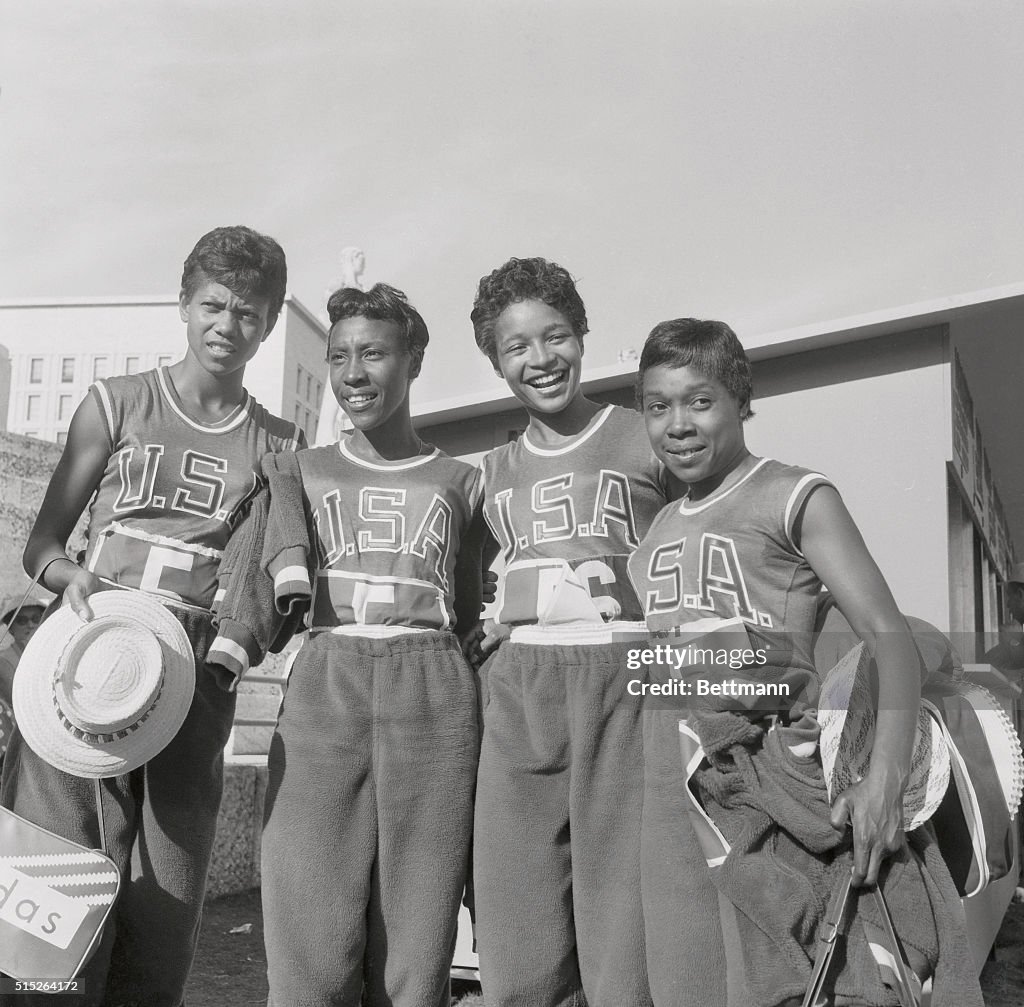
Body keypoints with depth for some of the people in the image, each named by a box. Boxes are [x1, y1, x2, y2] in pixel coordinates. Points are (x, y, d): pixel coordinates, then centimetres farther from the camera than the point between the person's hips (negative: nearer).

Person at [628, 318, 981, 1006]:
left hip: (773, 768, -5)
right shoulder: (660, 528, 17)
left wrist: (887, 776, -23)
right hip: (677, 789, 6)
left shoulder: (794, 498, -2)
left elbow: (888, 635, -11)